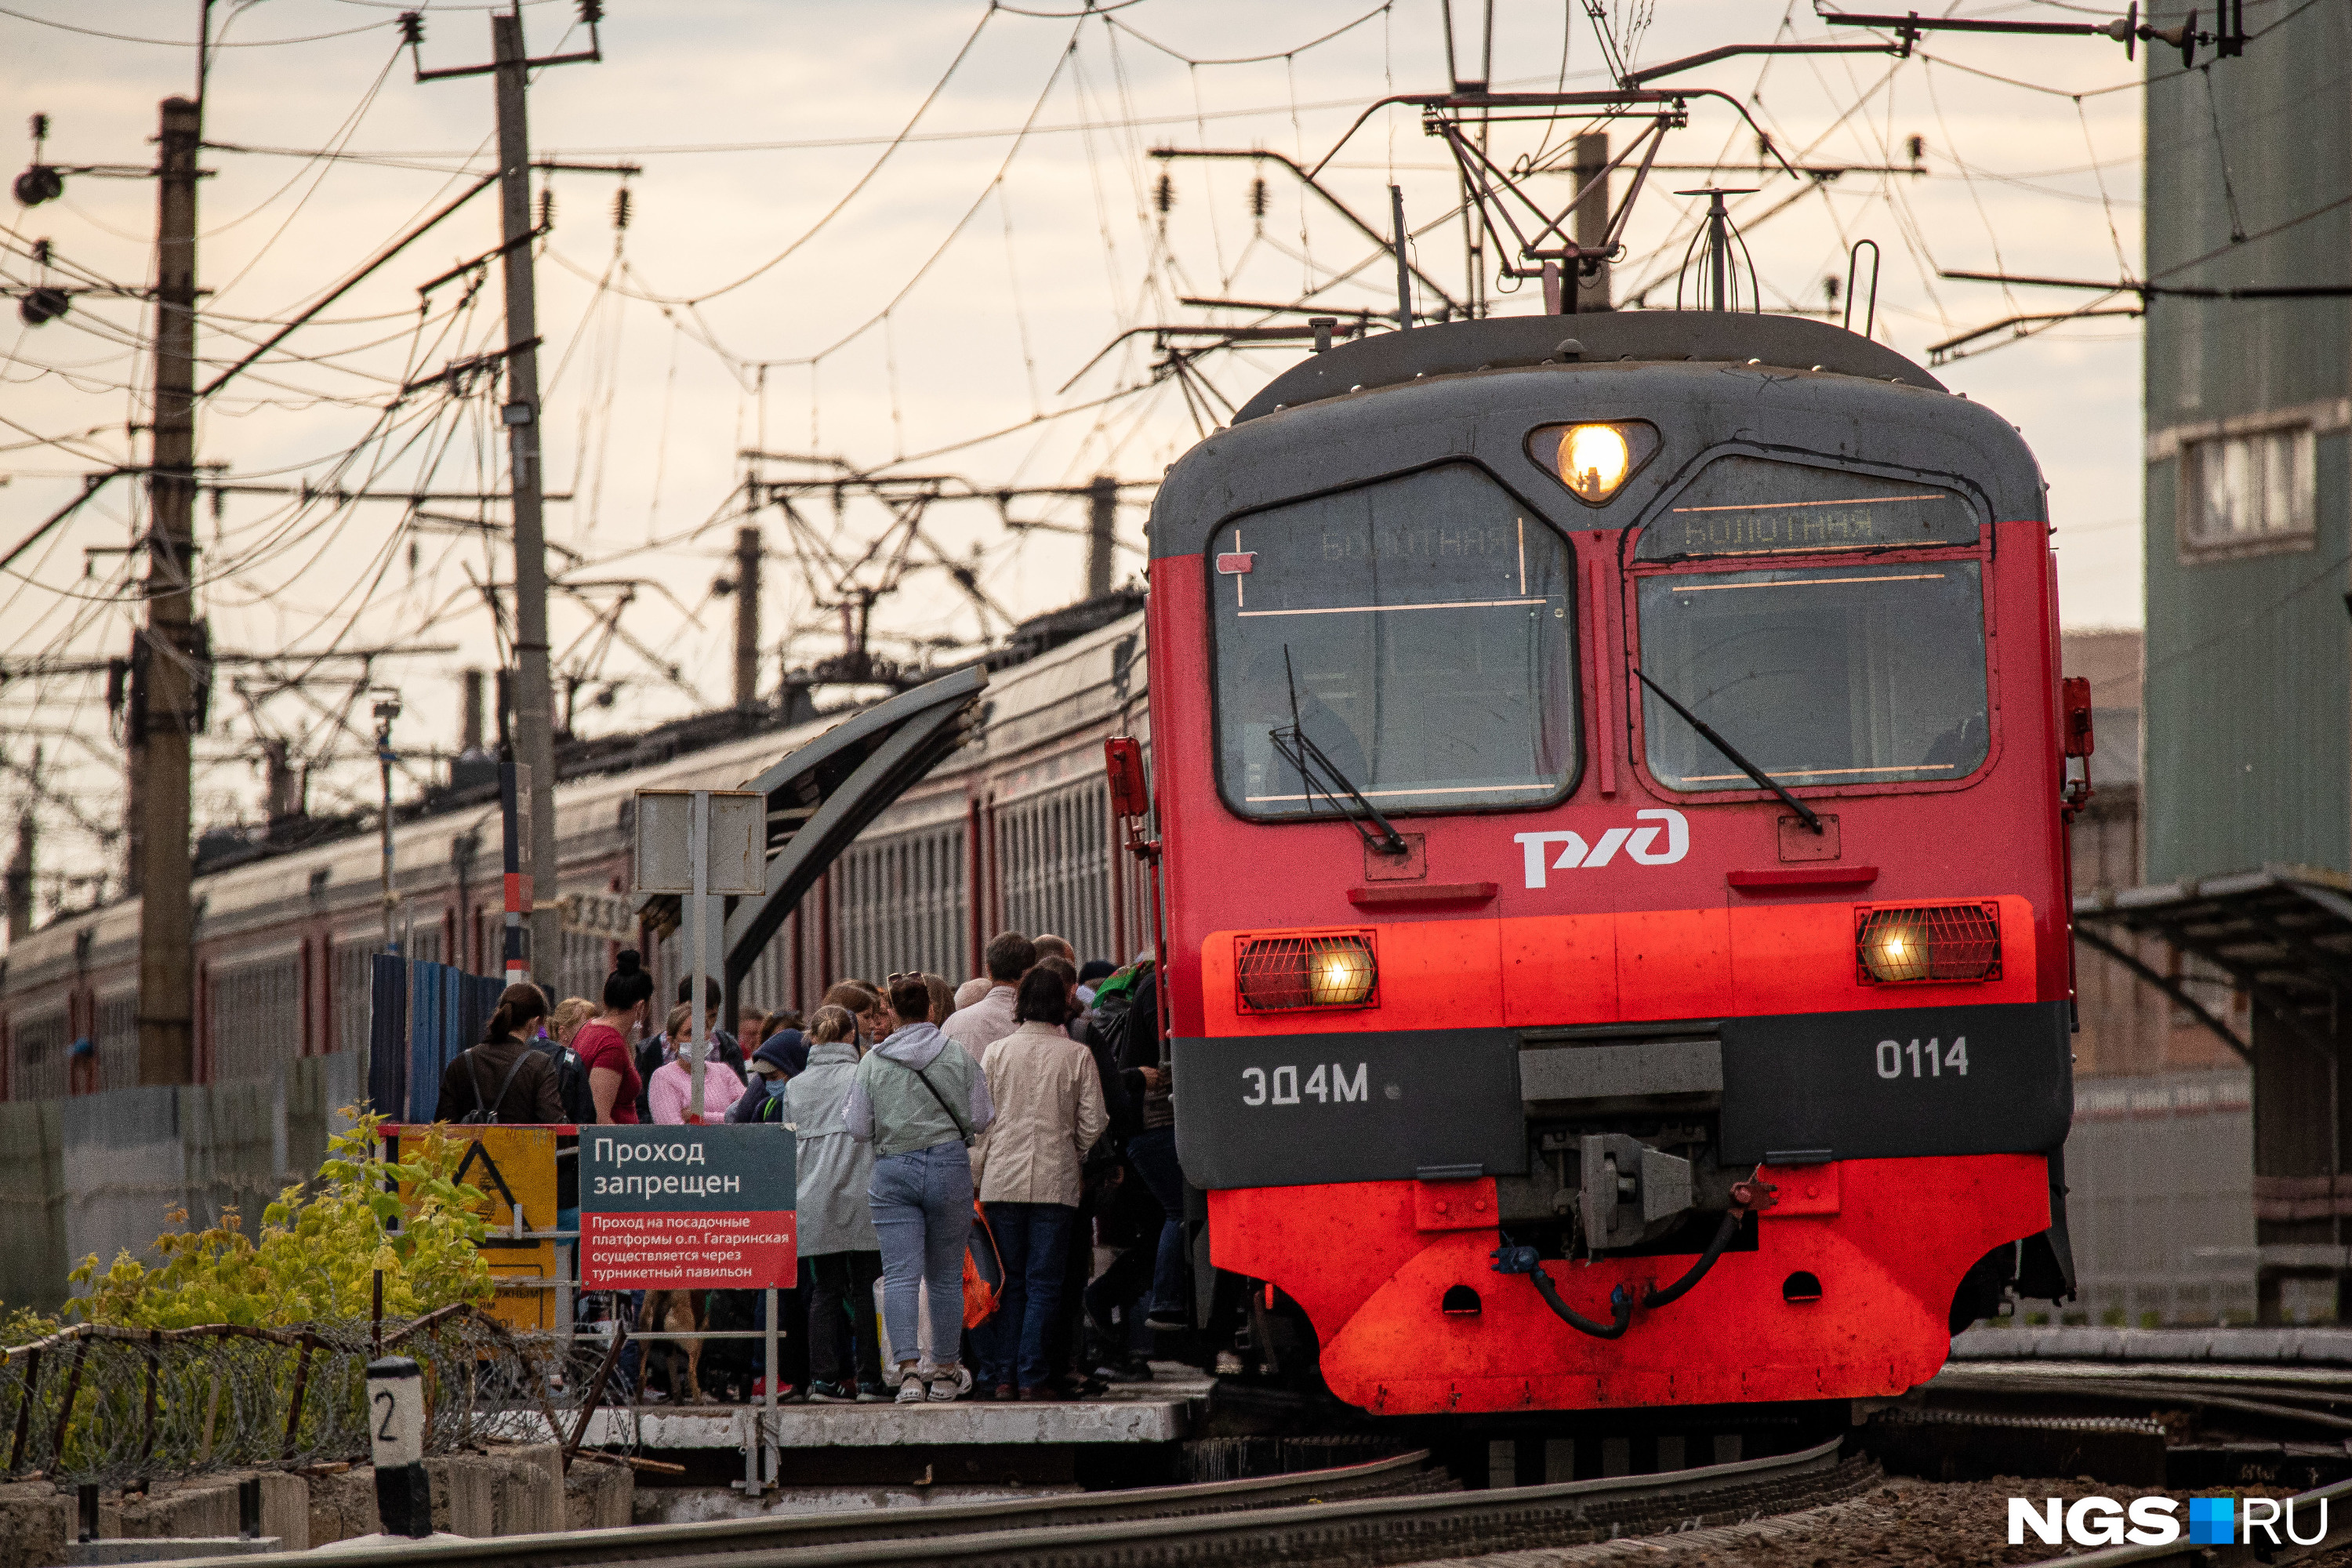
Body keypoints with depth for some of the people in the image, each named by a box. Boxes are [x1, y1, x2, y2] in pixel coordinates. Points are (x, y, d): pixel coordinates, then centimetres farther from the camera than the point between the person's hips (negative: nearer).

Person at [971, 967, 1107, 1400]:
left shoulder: (998, 1052, 1)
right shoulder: (1076, 1055, -2)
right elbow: (1093, 1123, 0)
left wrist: (980, 1168, 15)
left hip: (1003, 1181, 1)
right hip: (1056, 1182, -1)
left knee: (1010, 1282, 8)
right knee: (1044, 1283, 2)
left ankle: (1003, 1376, 4)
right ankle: (1033, 1376, -3)